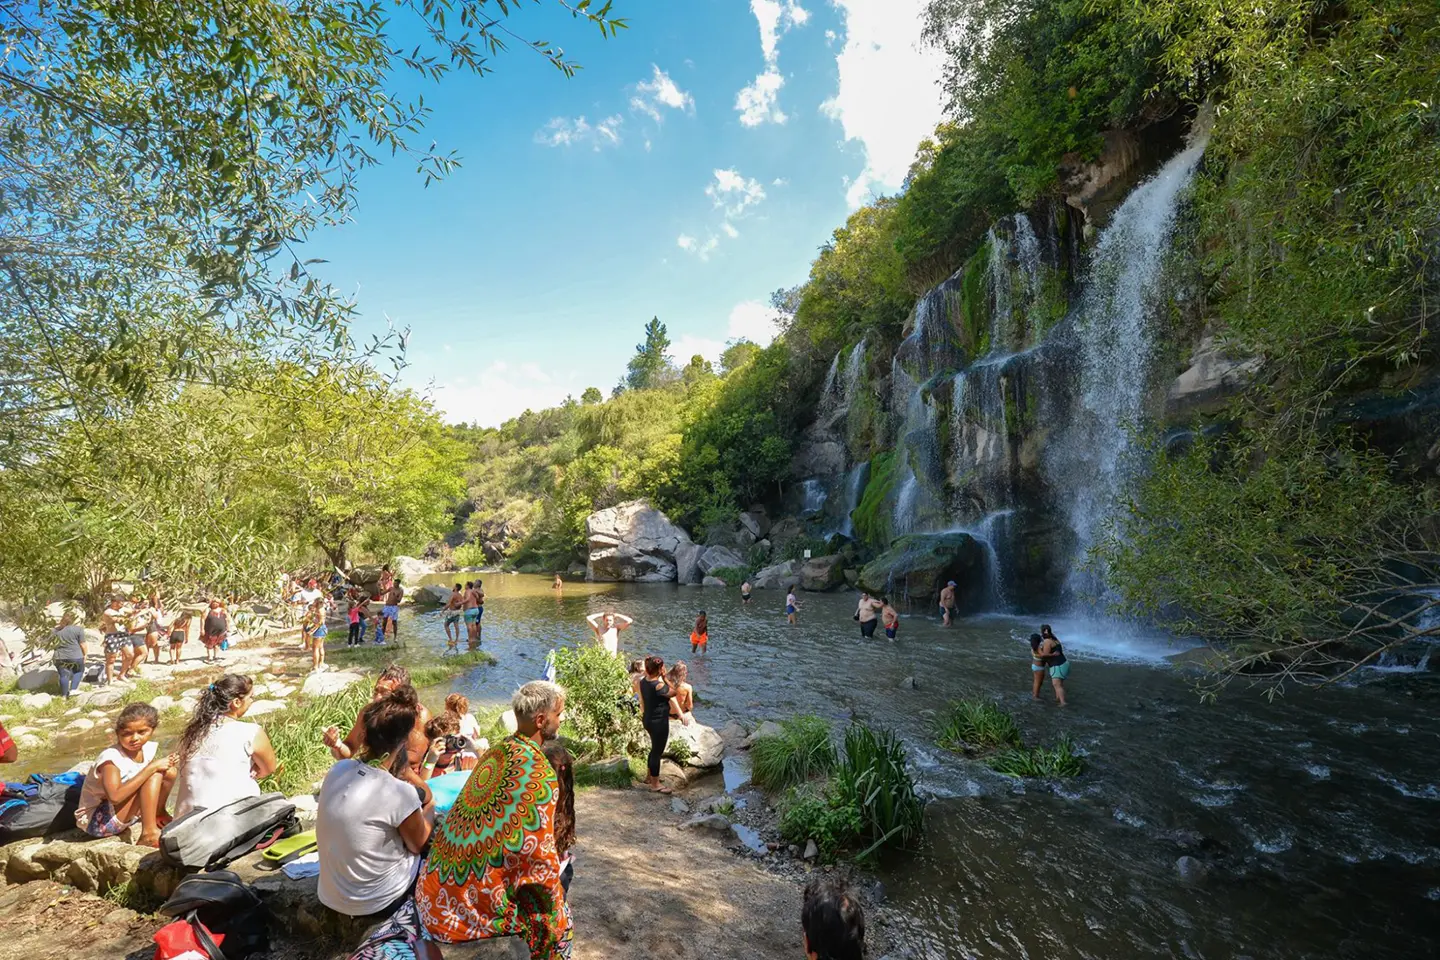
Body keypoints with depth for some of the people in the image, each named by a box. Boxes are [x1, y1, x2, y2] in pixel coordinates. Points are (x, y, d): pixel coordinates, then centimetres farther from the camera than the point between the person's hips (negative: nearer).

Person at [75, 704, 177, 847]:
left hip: (123, 813, 8)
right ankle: (149, 834, -25)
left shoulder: (149, 749, -4)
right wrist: (152, 767, -36)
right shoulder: (111, 757, -25)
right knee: (153, 774, -26)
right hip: (96, 821, -8)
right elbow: (115, 796, -39)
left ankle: (159, 815, 12)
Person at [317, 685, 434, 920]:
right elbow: (418, 845, -8)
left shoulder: (339, 768, -12)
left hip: (331, 895, 6)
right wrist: (429, 807, 6)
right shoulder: (399, 793, -29)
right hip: (375, 905, -6)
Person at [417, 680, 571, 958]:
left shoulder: (497, 751, 4)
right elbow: (538, 855, -16)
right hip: (473, 898, -8)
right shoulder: (540, 774, -20)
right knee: (556, 918, 8)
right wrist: (555, 895, 1)